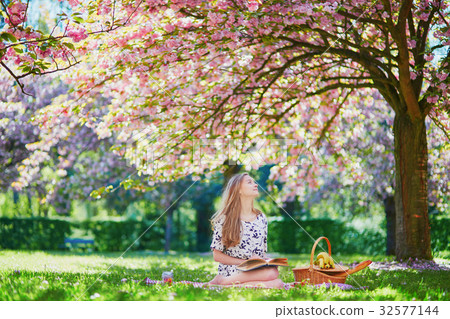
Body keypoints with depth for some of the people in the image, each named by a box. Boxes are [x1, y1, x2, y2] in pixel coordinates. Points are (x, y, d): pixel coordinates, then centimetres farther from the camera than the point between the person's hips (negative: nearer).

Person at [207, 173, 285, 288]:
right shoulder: (225, 219, 0)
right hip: (231, 271, -5)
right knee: (271, 273, -34)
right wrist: (246, 262, -12)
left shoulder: (261, 218, 16)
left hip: (255, 272, 5)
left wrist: (268, 261, -3)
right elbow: (217, 256, -1)